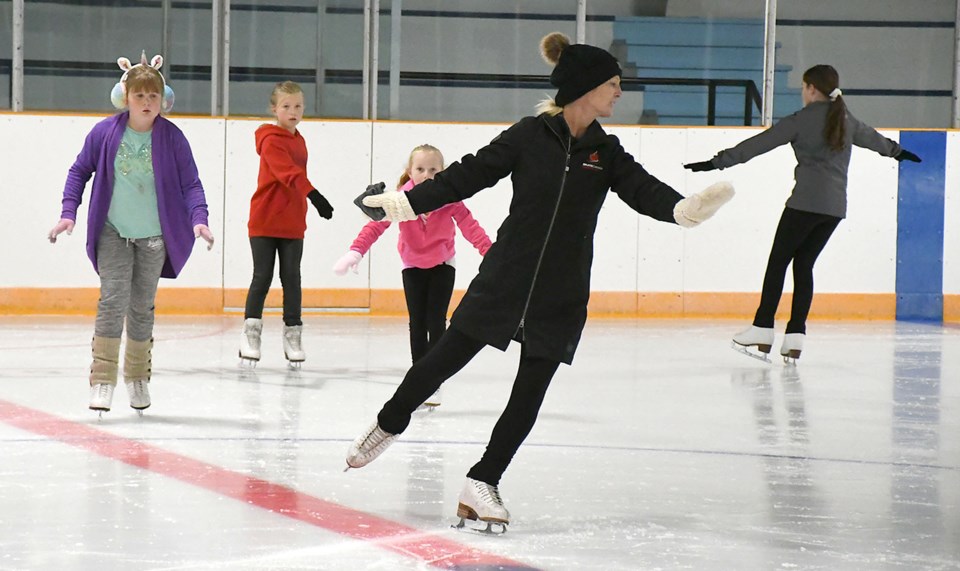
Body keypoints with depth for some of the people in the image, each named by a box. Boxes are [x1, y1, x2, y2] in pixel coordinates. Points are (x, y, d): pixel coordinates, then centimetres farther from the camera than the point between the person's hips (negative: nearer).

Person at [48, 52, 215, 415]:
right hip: (112, 232, -1)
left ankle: (137, 378, 29)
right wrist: (68, 213, -6)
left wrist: (198, 218, -22)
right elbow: (79, 172, 4)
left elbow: (191, 183, -6)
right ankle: (102, 379, -13)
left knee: (142, 307, 11)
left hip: (154, 238, 1)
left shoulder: (172, 138, -10)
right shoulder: (105, 133, -8)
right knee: (113, 299, -15)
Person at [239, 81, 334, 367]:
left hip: (292, 224, 6)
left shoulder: (299, 141, 11)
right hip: (264, 222, -6)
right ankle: (251, 332, 9)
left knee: (291, 278, 5)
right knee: (262, 277, -1)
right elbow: (288, 172, -29)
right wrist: (313, 195, -41)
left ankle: (293, 335, 10)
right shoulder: (271, 140, -13)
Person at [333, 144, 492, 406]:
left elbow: (469, 225, -26)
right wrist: (355, 252, -43)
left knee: (436, 322, -7)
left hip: (442, 266, -1)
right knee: (417, 324, 0)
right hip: (413, 266, 1)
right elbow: (376, 224, -30)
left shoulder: (449, 198, -23)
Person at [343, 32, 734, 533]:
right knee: (445, 358, 6)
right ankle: (388, 426, 32)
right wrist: (410, 201, -10)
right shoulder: (530, 136, -7)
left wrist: (685, 207, -30)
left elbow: (643, 189, -9)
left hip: (561, 298, 3)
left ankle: (482, 485, 12)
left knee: (529, 394, 2)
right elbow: (469, 174, -4)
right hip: (504, 280, -3)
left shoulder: (606, 153, 4)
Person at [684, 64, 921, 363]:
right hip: (835, 206, 6)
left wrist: (717, 162, -4)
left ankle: (762, 332, -4)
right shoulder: (846, 120, 15)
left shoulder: (801, 120, -4)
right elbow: (871, 137, 36)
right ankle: (795, 338, 2)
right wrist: (897, 151, 56)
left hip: (806, 202, -6)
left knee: (778, 261, 0)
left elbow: (757, 144, -6)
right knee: (804, 265, 9)